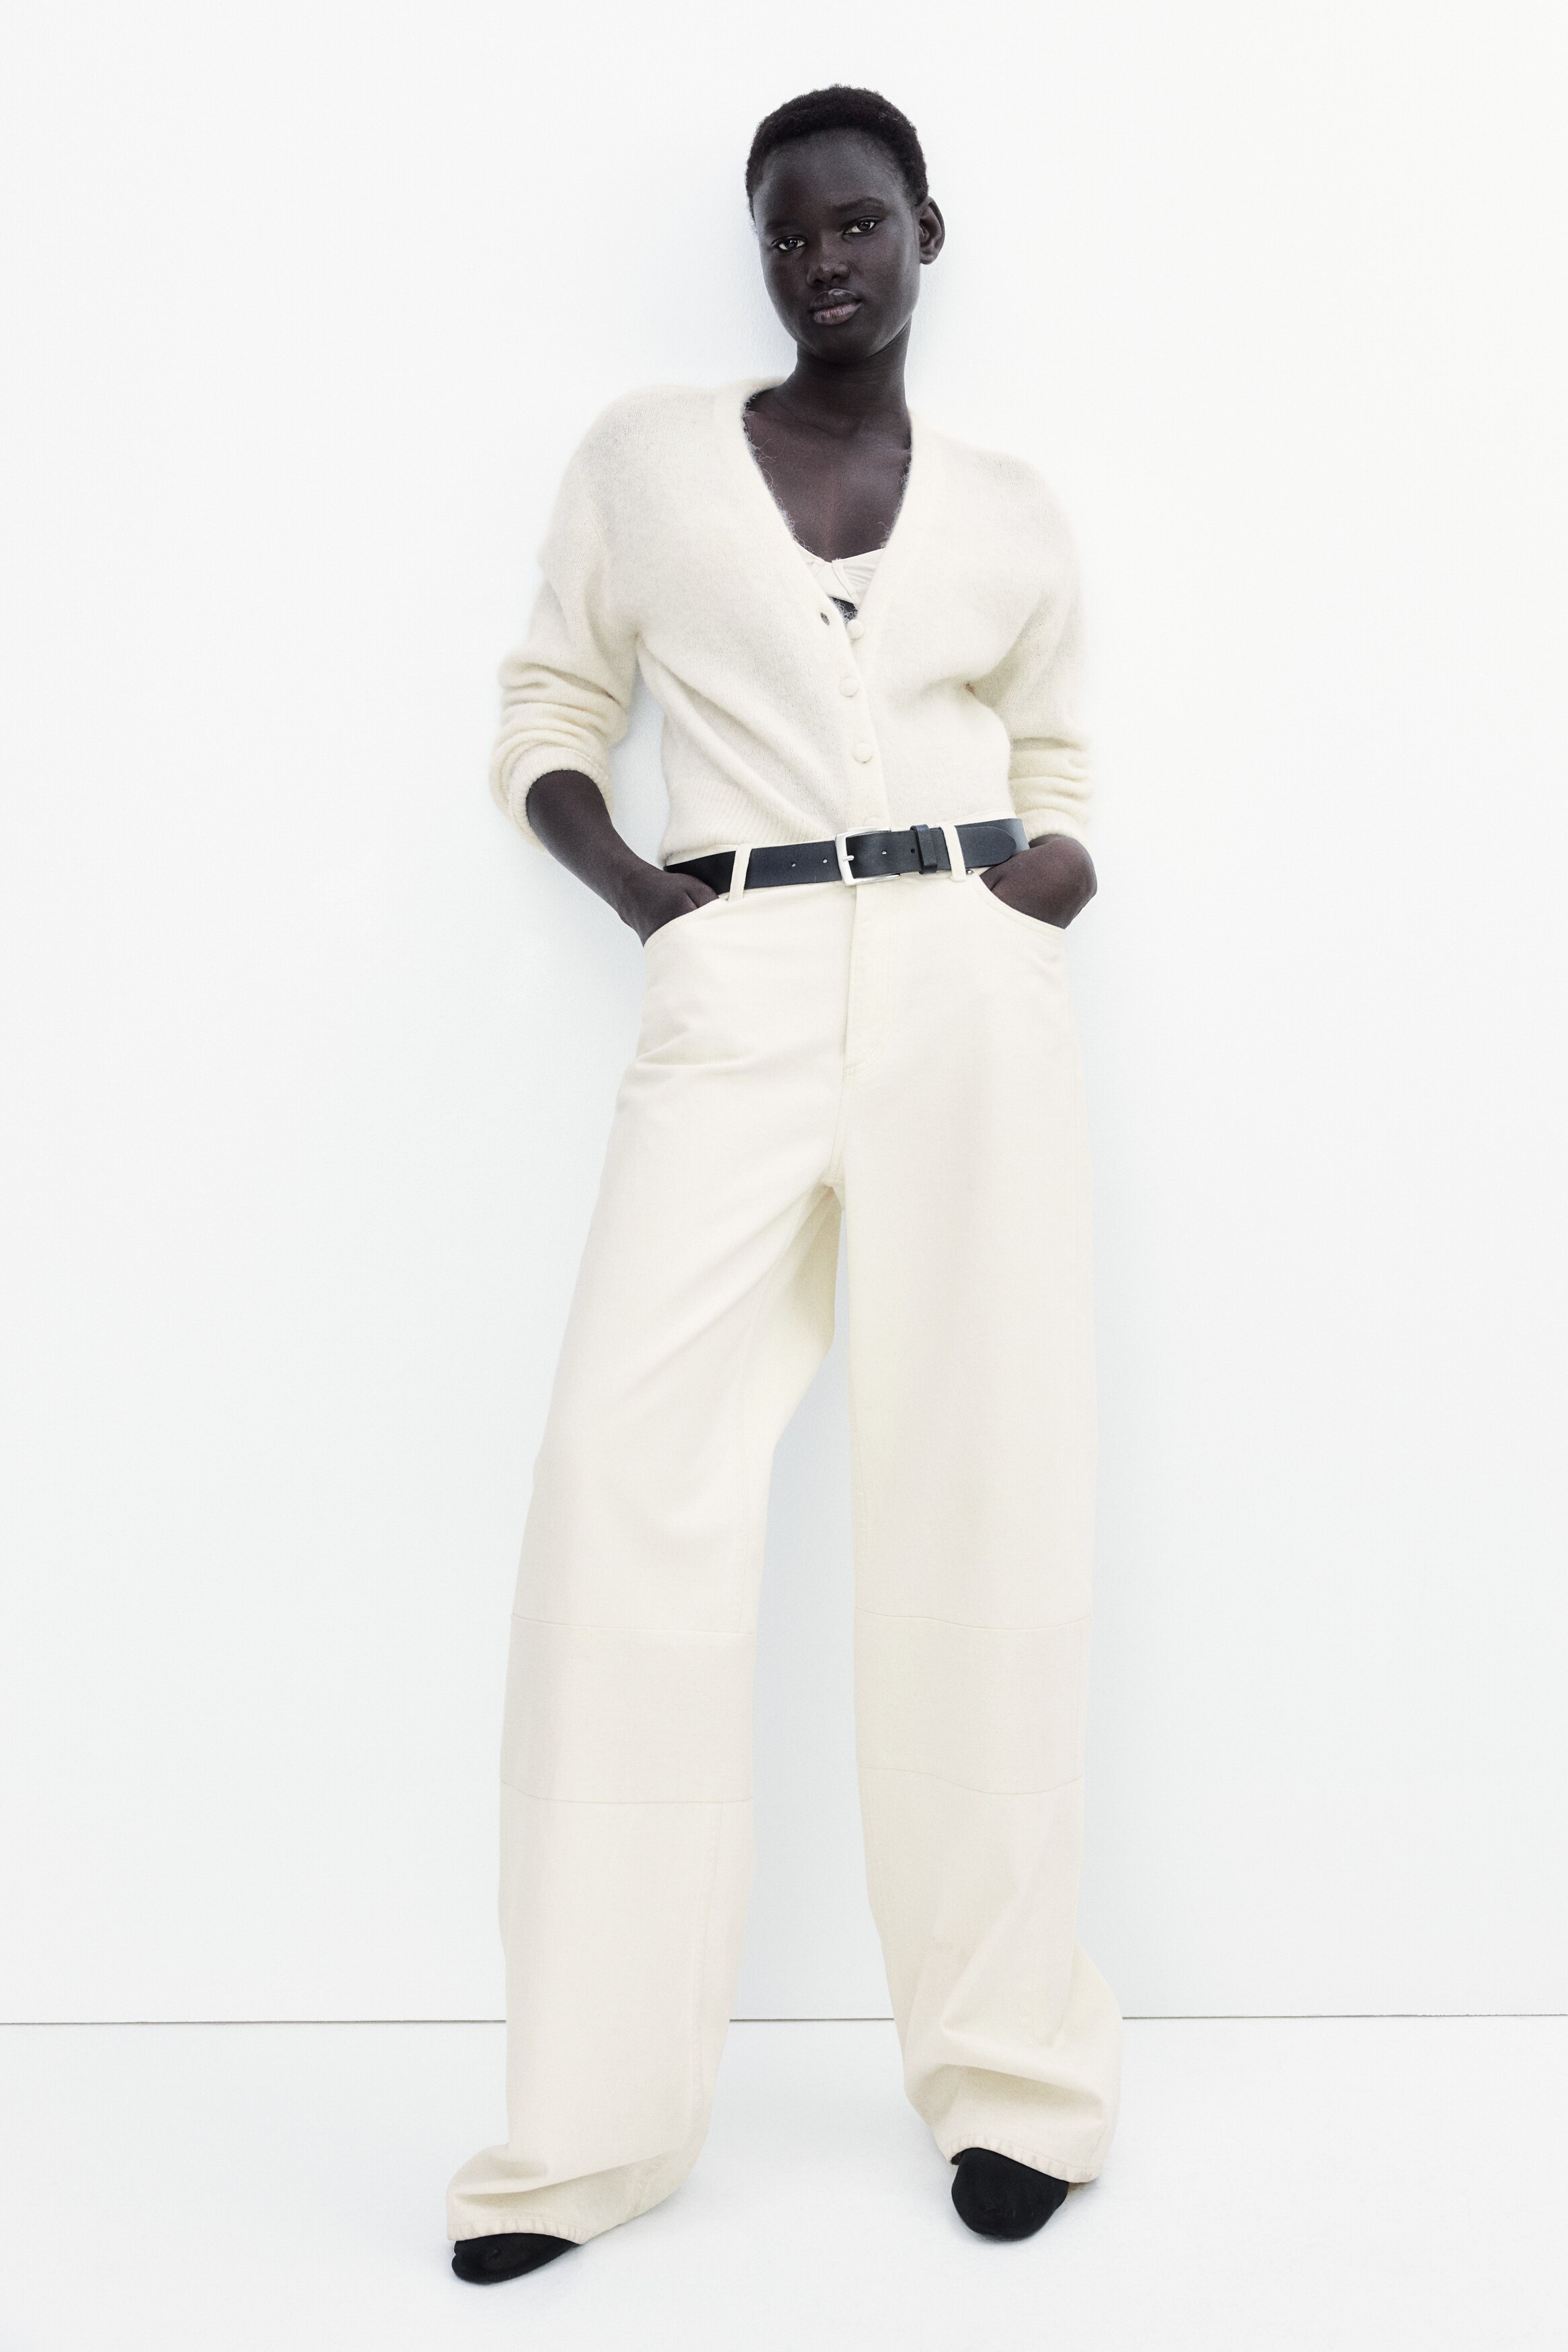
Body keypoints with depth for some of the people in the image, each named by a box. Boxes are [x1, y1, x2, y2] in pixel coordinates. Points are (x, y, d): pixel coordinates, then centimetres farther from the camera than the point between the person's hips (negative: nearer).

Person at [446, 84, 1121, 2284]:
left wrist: (1062, 864, 2)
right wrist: (632, 882, -3)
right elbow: (547, 721, 16)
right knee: (627, 1486, -12)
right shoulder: (643, 459, 13)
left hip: (967, 989, 1)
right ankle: (595, 2115, -2)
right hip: (738, 1000, 0)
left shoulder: (1013, 514, 16)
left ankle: (1014, 2071, 13)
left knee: (981, 1509, -1)